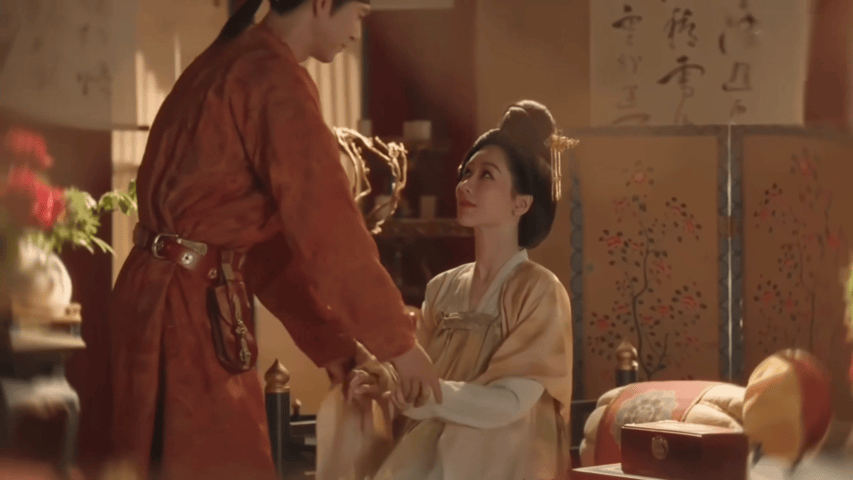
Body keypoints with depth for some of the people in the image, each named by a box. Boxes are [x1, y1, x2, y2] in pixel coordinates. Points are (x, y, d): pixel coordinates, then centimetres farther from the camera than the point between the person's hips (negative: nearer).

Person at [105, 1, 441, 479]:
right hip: (190, 306, -10)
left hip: (165, 295, 10)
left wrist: (333, 344, 15)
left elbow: (264, 232, 16)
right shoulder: (276, 78, -15)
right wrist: (398, 340, -8)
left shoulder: (234, 60, 15)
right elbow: (327, 224, -17)